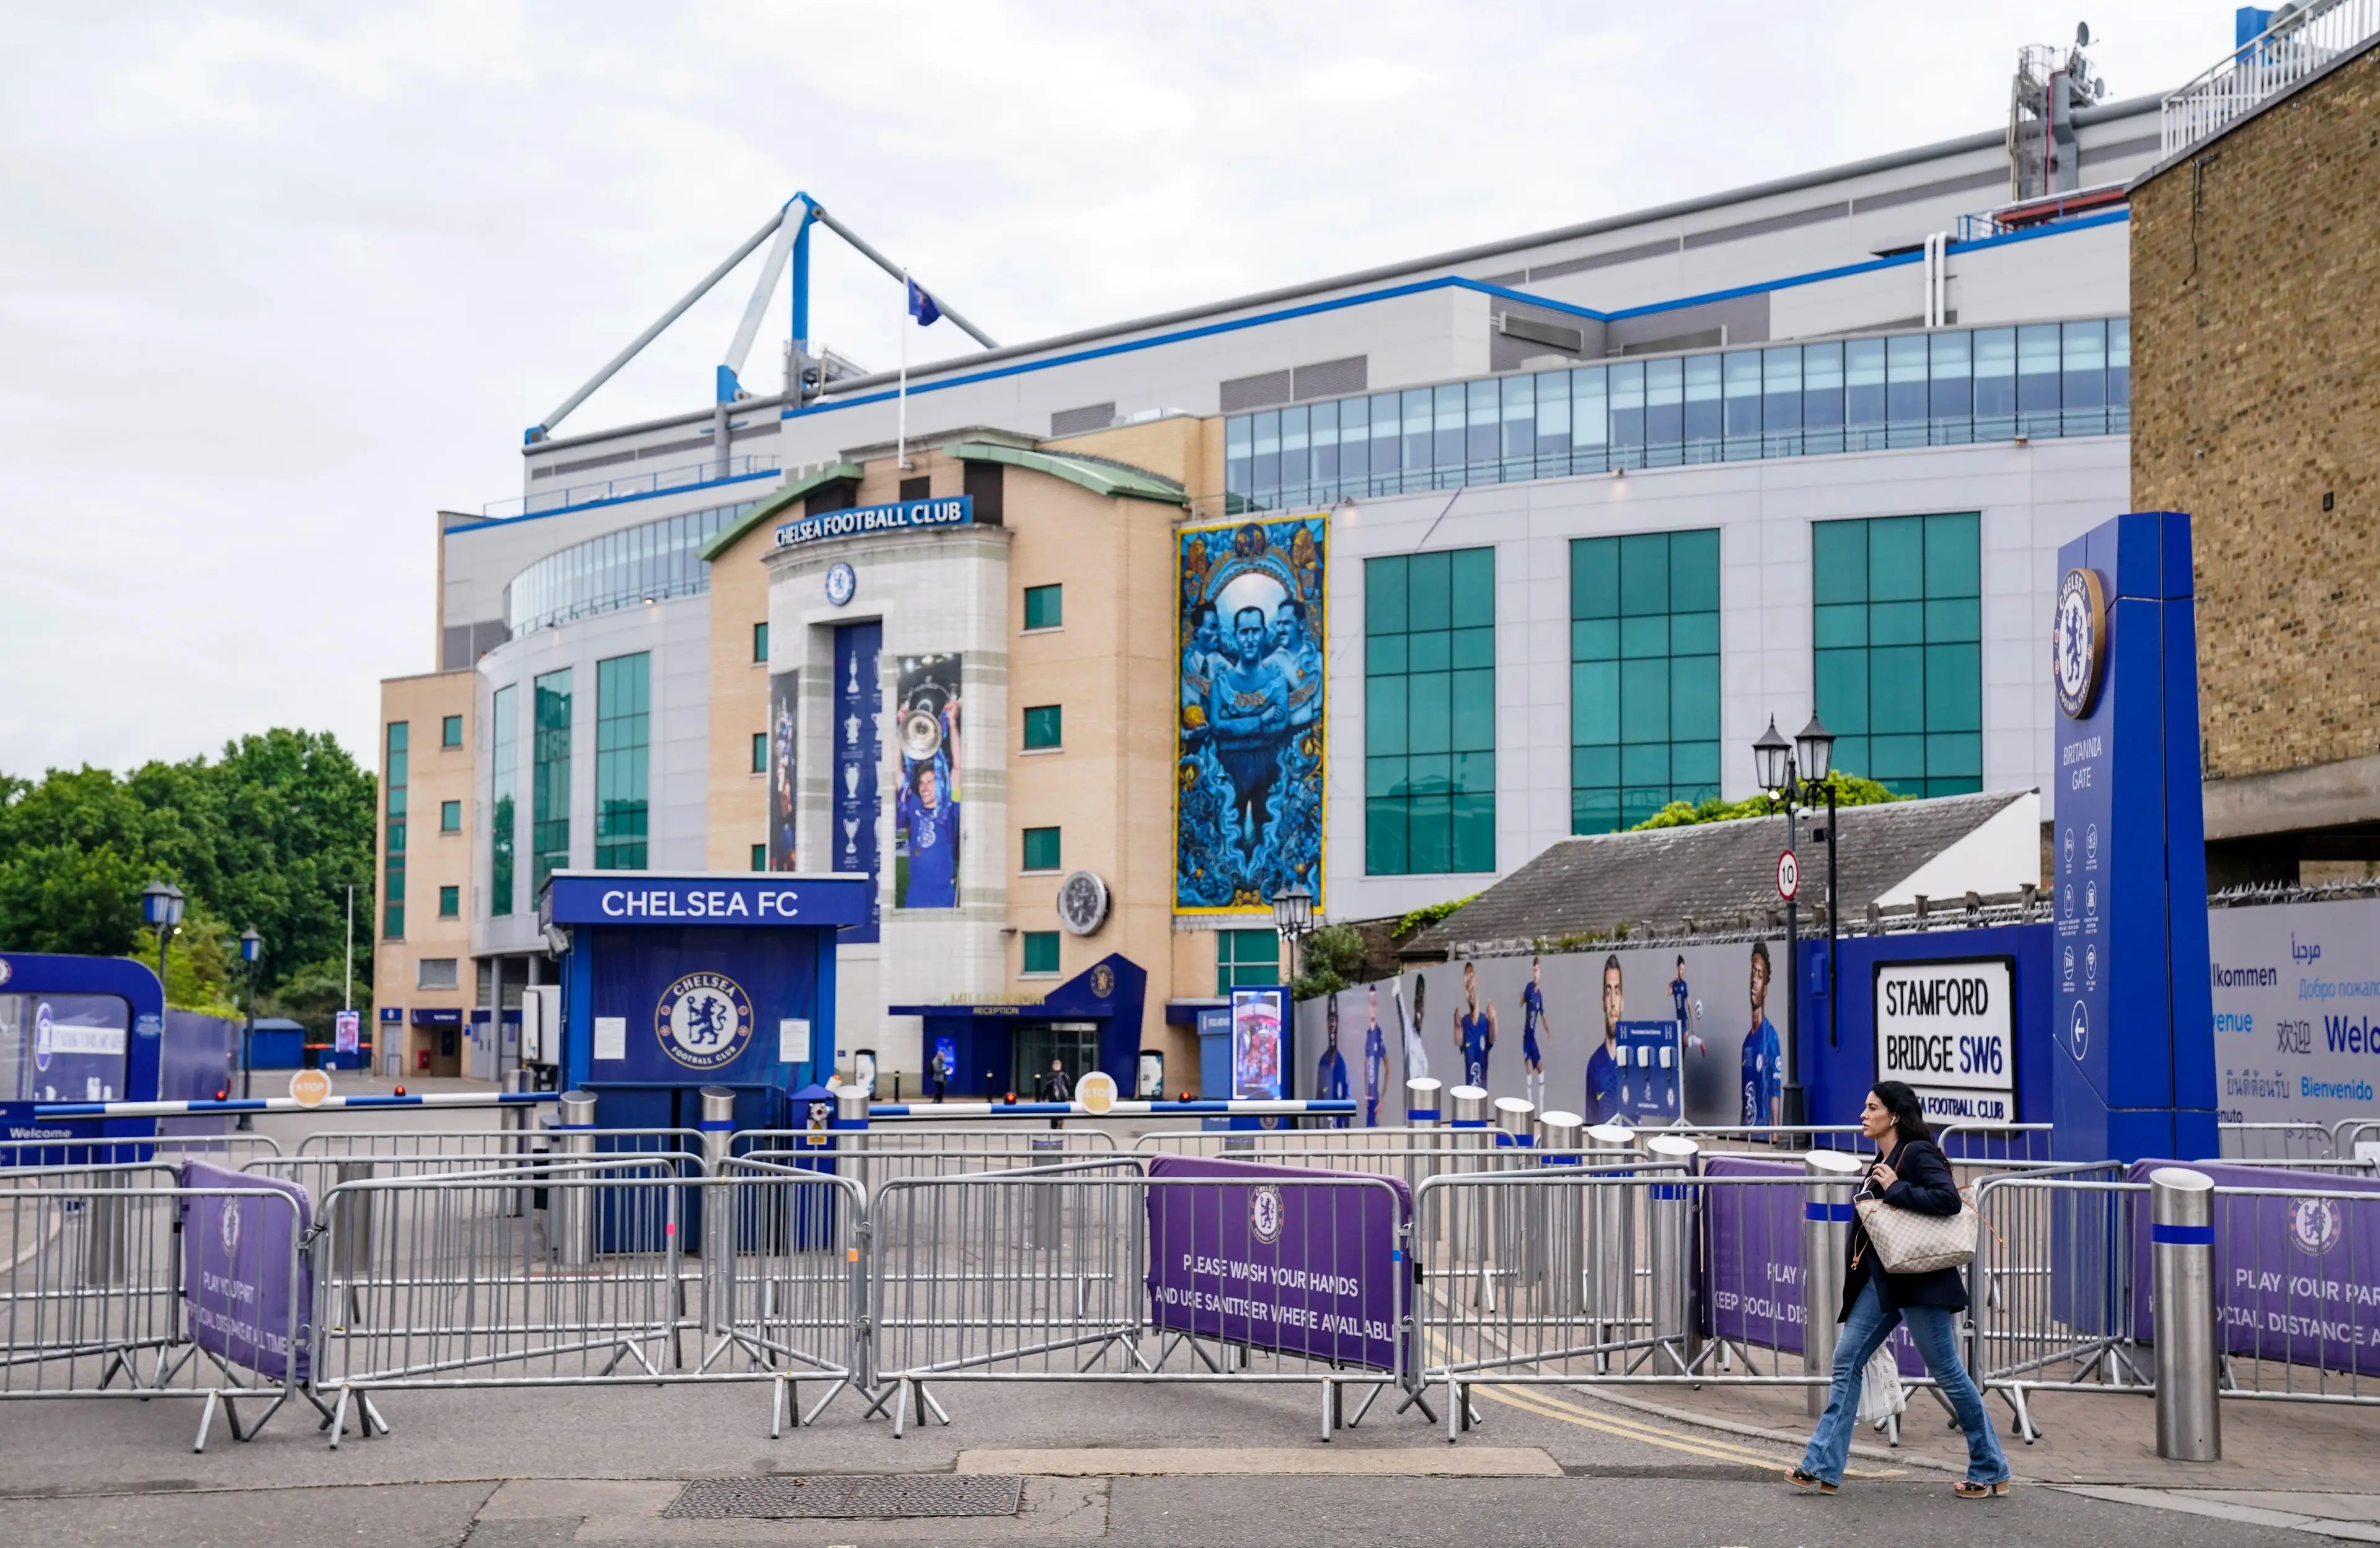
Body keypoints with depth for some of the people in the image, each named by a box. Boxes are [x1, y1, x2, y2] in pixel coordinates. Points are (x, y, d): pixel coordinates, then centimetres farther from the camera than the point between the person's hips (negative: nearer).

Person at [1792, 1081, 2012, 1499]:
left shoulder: (1918, 1154, -11)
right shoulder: (1881, 1161, 15)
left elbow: (1948, 1199, -26)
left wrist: (1895, 1190, -21)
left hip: (1918, 1281, -9)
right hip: (1880, 1281, 9)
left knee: (1946, 1371, -2)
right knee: (1846, 1361, 3)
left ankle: (1991, 1472, 10)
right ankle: (1823, 1468, 4)